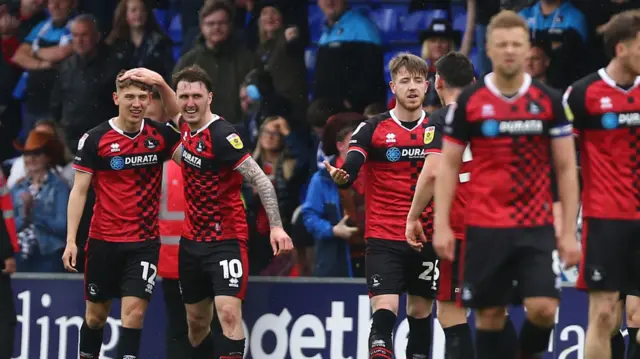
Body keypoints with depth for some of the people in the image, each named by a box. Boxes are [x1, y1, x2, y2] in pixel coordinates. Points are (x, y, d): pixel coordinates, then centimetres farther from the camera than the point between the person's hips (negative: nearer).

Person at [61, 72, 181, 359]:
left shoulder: (161, 135, 0)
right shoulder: (94, 139, -6)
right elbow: (79, 190, -4)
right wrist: (71, 240, -9)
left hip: (145, 241, 1)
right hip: (104, 241, -1)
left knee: (134, 311, -11)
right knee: (96, 314, 10)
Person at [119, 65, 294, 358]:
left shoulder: (222, 135, -19)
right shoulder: (187, 128, 3)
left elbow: (261, 181, -21)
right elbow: (176, 113, 30)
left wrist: (276, 226, -29)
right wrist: (158, 82, 16)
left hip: (225, 240, -8)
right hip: (192, 241, 8)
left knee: (229, 313, -22)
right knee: (196, 321, 13)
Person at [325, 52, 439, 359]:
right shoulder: (372, 129, -3)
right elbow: (350, 169, -15)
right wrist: (340, 176, -38)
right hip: (383, 238, -3)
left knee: (420, 311, 11)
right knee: (384, 310, -17)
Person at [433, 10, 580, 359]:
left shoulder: (548, 101, 3)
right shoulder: (468, 102, 1)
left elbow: (566, 168, 6)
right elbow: (448, 166, 5)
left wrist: (569, 231, 0)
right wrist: (441, 225, -3)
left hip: (537, 226, 0)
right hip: (485, 227, 0)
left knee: (543, 308, -13)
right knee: (489, 316, 3)